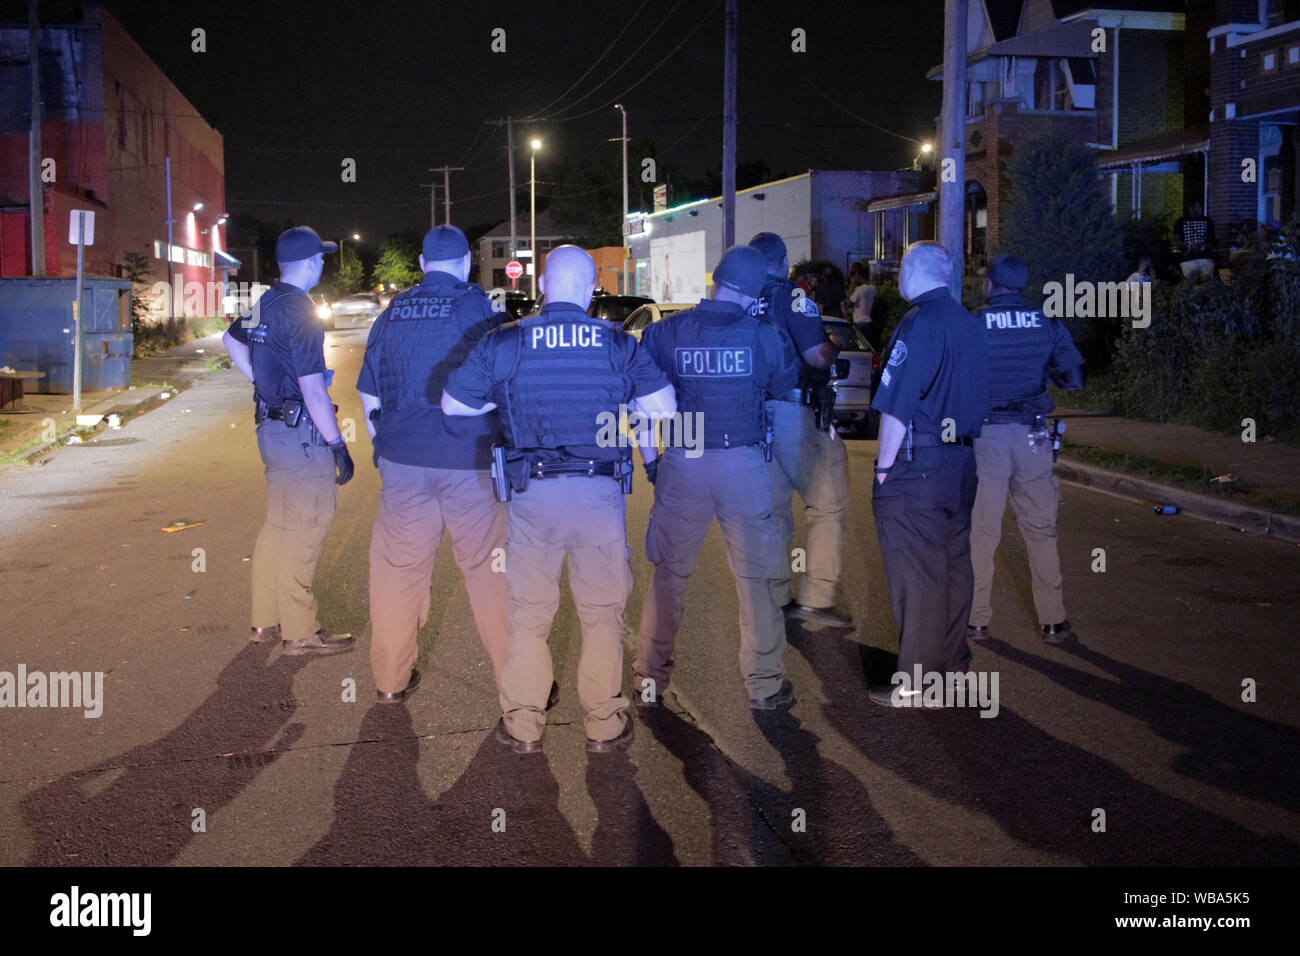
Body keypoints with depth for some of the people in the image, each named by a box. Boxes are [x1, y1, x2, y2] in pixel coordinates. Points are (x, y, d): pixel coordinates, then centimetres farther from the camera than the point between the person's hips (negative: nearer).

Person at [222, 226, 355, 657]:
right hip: (302, 434, -9)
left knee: (278, 525, 16)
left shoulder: (265, 303, 10)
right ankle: (299, 632, 4)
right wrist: (338, 445, -17)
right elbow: (312, 388, -21)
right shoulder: (299, 313, -19)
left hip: (272, 425, 10)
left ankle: (266, 621, 25)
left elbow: (232, 340, 29)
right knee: (304, 531, -3)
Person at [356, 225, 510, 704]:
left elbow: (370, 399, 13)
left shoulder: (391, 315, 8)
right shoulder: (478, 310, -5)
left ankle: (391, 679, 23)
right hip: (469, 465, -3)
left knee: (398, 569, 12)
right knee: (488, 569, 4)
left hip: (403, 463, 4)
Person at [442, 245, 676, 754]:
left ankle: (523, 725, 20)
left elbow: (452, 405, 6)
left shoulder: (503, 343, -1)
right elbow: (663, 408, -2)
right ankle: (605, 724, 19)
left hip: (531, 495, 0)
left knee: (527, 613, 13)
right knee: (603, 613, 12)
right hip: (601, 493, 0)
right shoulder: (620, 345, 0)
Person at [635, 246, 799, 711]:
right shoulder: (762, 336, -4)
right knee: (754, 576, 11)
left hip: (681, 465, 1)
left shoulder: (664, 332, -1)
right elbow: (785, 384, 12)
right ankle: (764, 685, 19)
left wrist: (649, 459, 11)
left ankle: (650, 679, 20)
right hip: (744, 464, -1)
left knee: (670, 574, 13)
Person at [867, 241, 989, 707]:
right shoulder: (969, 323, 12)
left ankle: (916, 682, 1)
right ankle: (952, 663, 27)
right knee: (953, 564, 16)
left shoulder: (919, 324, -14)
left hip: (916, 464, -9)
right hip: (961, 462, 9)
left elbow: (896, 406, -18)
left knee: (915, 574, -4)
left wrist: (884, 466, -12)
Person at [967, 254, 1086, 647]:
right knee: (1041, 530, 9)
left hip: (985, 434, -2)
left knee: (981, 531, 6)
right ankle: (1053, 622, 13)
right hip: (1031, 434, 2)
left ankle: (977, 619, 10)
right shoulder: (1047, 324, 2)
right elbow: (1075, 377, 4)